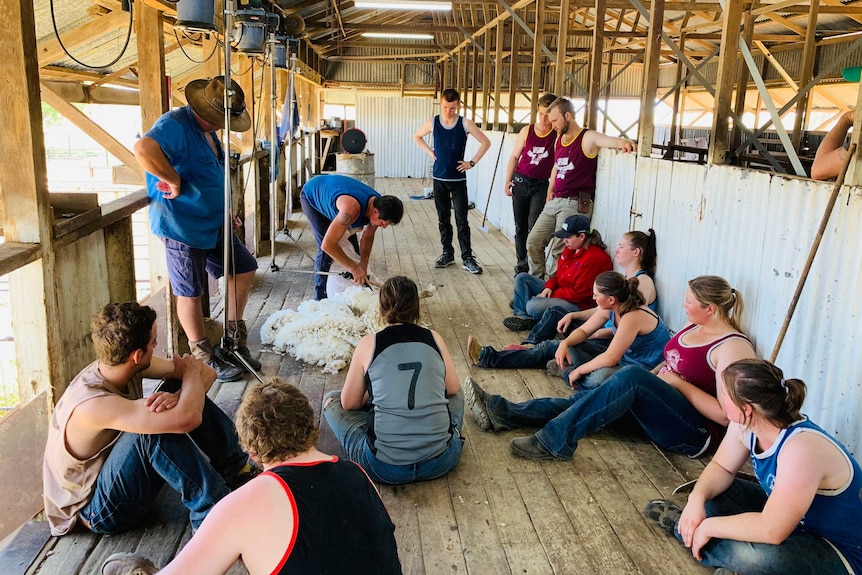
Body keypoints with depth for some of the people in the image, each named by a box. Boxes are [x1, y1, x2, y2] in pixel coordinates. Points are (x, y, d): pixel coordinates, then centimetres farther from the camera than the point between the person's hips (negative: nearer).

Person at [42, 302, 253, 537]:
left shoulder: (127, 366, -12)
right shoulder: (93, 405, -35)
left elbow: (206, 373, -5)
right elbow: (187, 419, -46)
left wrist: (177, 396, -28)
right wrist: (190, 372, -24)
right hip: (97, 512, -8)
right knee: (154, 432, -35)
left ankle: (237, 467, 4)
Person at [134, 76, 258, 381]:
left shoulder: (207, 129, 10)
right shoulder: (175, 124, -21)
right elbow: (143, 149, -43)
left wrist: (223, 211, 17)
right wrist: (174, 182, -30)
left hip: (213, 222, 10)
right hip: (182, 226, -10)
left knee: (244, 269, 14)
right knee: (190, 293, 4)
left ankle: (233, 343, 26)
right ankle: (206, 359, 19)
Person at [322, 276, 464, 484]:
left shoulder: (368, 344, -3)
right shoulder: (433, 338, 3)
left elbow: (348, 403, 5)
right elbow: (452, 389, 14)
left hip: (385, 467, -2)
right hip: (442, 461, 3)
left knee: (331, 399, 20)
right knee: (456, 394, 32)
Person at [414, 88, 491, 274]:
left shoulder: (465, 124, -8)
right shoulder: (433, 123, -2)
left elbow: (486, 142, -2)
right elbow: (417, 137, 16)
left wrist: (472, 162, -6)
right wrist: (430, 152, 4)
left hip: (458, 179, -2)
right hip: (439, 179, 3)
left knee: (461, 220, -3)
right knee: (443, 219, 10)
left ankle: (467, 258, 1)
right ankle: (447, 254, 21)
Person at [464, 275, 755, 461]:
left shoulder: (732, 347, -16)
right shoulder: (695, 327, 10)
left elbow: (725, 413, -21)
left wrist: (679, 383, -18)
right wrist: (656, 375, 6)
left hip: (697, 434, -9)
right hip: (660, 410, 9)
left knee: (630, 375, -32)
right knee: (584, 399, -9)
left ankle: (555, 441, -30)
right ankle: (501, 413, -13)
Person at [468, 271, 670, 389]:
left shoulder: (632, 317, -31)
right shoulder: (611, 307, -4)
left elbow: (610, 359, -33)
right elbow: (584, 330, 6)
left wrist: (577, 371, -21)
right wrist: (565, 343, -14)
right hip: (620, 356, 9)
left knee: (600, 377, -45)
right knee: (553, 346, 5)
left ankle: (564, 372, -9)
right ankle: (488, 357, 8)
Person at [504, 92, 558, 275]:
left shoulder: (558, 134, -7)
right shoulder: (527, 131, 2)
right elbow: (514, 156, 9)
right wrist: (508, 181, 6)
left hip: (542, 186, -3)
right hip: (521, 182, 3)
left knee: (534, 228, -12)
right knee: (520, 227, 9)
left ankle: (534, 269, -3)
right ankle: (521, 264, 21)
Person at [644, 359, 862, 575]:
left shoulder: (801, 449, -38)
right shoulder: (747, 424, -12)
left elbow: (771, 530, -38)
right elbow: (721, 467, 4)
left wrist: (709, 526, -26)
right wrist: (697, 498, -17)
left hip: (840, 552, -8)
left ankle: (681, 526, -9)